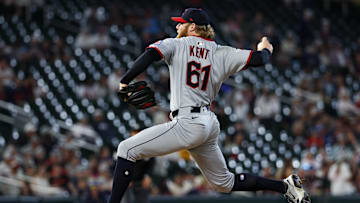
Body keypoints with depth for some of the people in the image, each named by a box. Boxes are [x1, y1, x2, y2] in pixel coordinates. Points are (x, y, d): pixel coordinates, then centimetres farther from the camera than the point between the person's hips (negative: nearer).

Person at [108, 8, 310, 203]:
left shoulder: (177, 45, 1)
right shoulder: (222, 53, 12)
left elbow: (150, 55, -17)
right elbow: (259, 59, 8)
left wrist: (124, 82, -12)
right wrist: (266, 49, 31)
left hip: (187, 123, -7)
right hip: (210, 126, 7)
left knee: (127, 149, -5)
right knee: (224, 182, 22)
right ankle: (286, 186, 21)